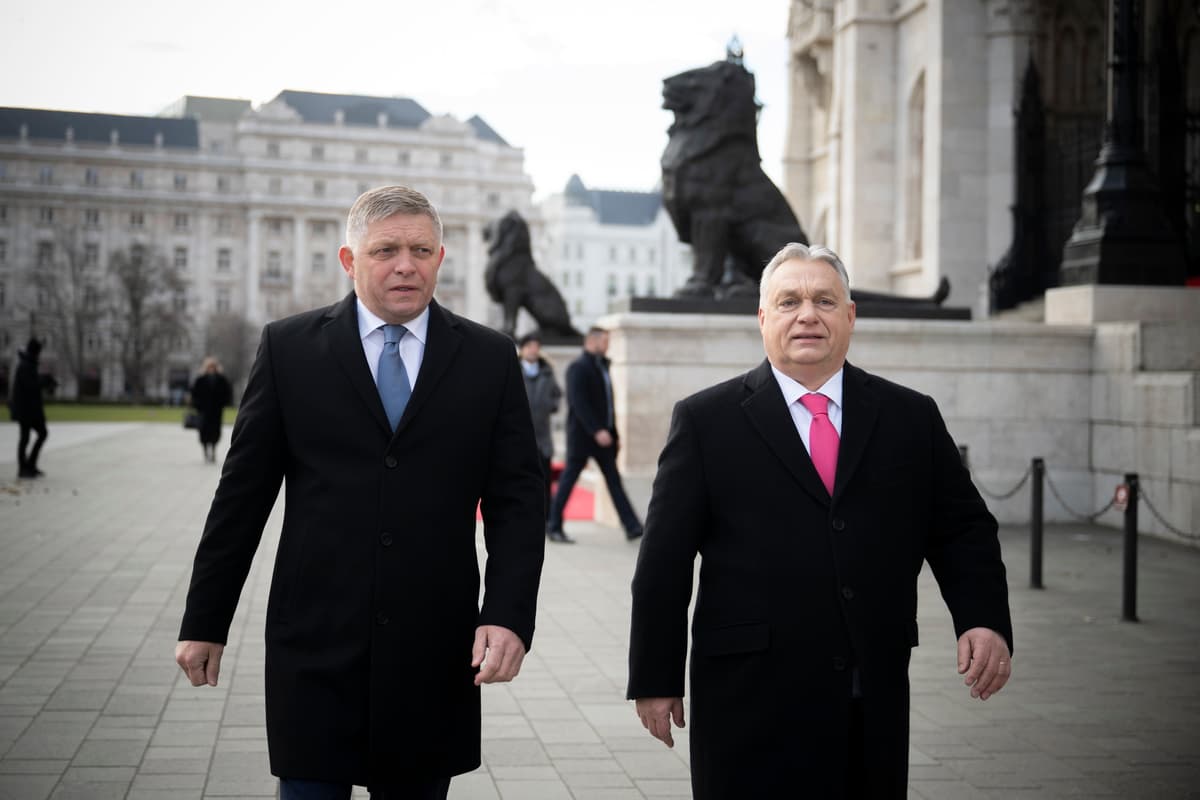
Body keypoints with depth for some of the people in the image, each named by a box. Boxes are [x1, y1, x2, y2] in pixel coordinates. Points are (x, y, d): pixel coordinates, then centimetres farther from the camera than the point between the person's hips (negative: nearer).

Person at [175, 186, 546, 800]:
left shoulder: (489, 358, 4)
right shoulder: (289, 347, 2)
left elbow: (516, 500, 2)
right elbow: (242, 492, 4)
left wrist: (509, 615, -11)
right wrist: (205, 622, 4)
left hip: (437, 653, 1)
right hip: (317, 642, -1)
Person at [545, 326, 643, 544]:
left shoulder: (602, 366, 17)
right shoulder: (578, 367, -11)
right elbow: (579, 403, -20)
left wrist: (614, 434, 15)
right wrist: (597, 431, -25)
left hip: (603, 433, 8)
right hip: (582, 434, -8)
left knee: (614, 480, 3)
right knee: (569, 479, -1)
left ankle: (632, 527, -1)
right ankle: (554, 527, 8)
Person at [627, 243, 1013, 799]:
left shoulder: (911, 418, 9)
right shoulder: (705, 420, 1)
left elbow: (962, 529, 10)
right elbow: (665, 560, 1)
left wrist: (985, 619, -7)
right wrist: (655, 678, -1)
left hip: (875, 703, 3)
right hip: (750, 702, -2)